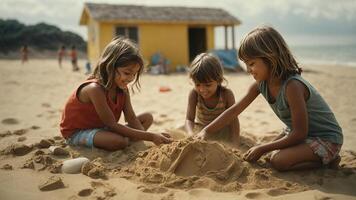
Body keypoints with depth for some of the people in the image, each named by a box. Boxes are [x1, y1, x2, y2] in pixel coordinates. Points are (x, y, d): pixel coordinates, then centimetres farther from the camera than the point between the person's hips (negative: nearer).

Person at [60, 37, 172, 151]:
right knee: (119, 141, -38)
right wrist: (150, 136, -33)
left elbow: (131, 118, -7)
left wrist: (146, 136, -26)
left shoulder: (122, 89, -6)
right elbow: (113, 126, -30)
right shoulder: (95, 89, -30)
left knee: (147, 117, 2)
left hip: (101, 128, 8)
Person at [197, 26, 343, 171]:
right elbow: (235, 109, -2)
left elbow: (300, 133, -26)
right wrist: (206, 131, -9)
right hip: (303, 133, 8)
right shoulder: (261, 83, -8)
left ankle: (327, 161, -3)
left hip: (327, 138, -8)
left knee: (278, 161, -23)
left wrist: (262, 149, -22)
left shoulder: (292, 86, -31)